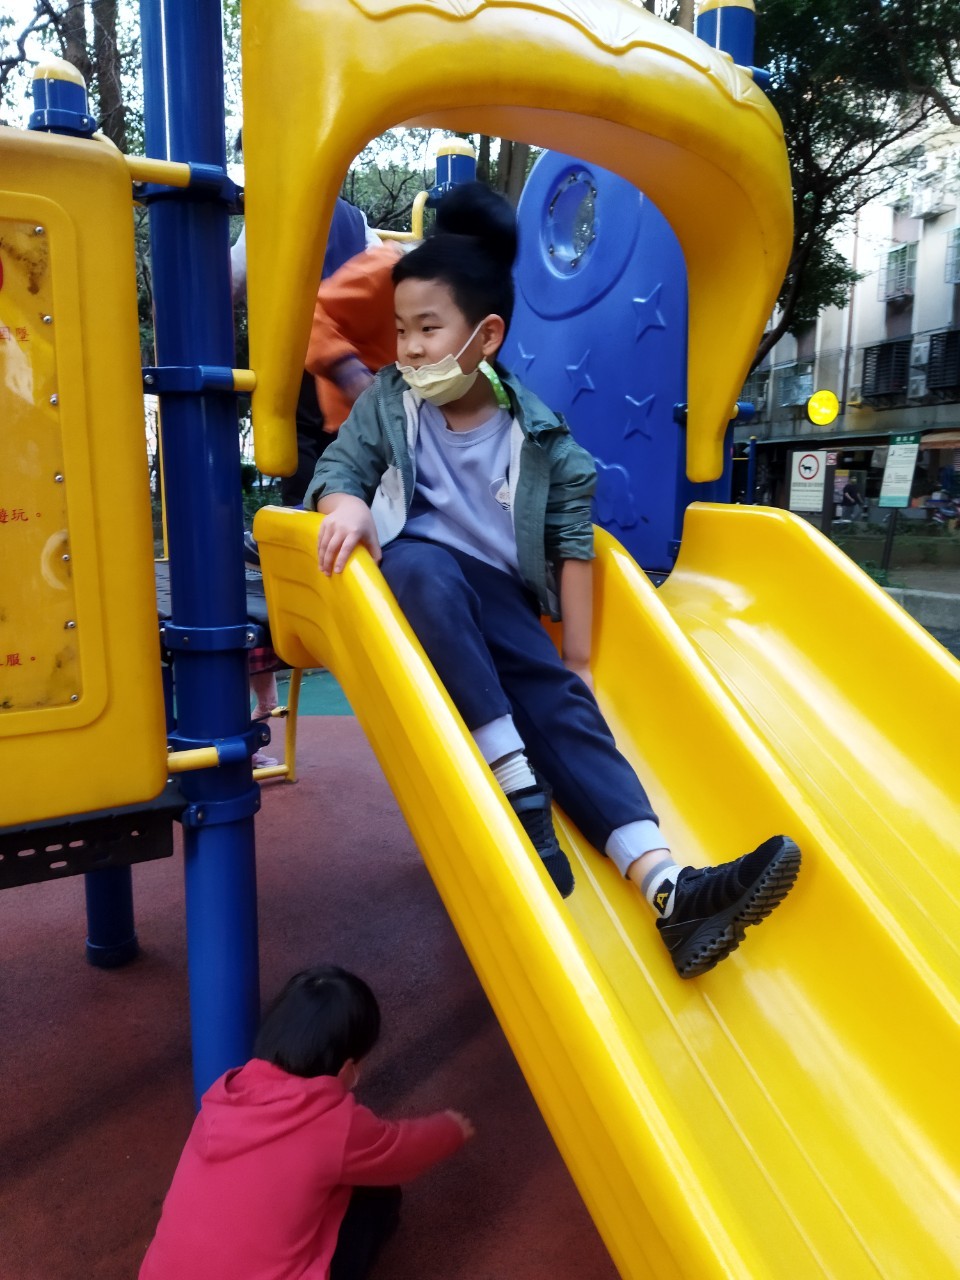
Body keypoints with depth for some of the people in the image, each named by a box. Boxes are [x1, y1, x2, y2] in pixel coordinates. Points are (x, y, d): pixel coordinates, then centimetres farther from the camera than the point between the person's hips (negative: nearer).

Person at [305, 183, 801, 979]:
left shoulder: (538, 436, 2)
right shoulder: (388, 400, 7)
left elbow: (573, 541, 1)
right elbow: (337, 469, 3)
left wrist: (579, 659, -4)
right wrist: (349, 504, -25)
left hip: (495, 595, 1)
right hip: (413, 581, 0)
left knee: (560, 697, -22)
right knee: (424, 564, -37)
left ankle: (667, 888, -33)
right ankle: (521, 795, -37)